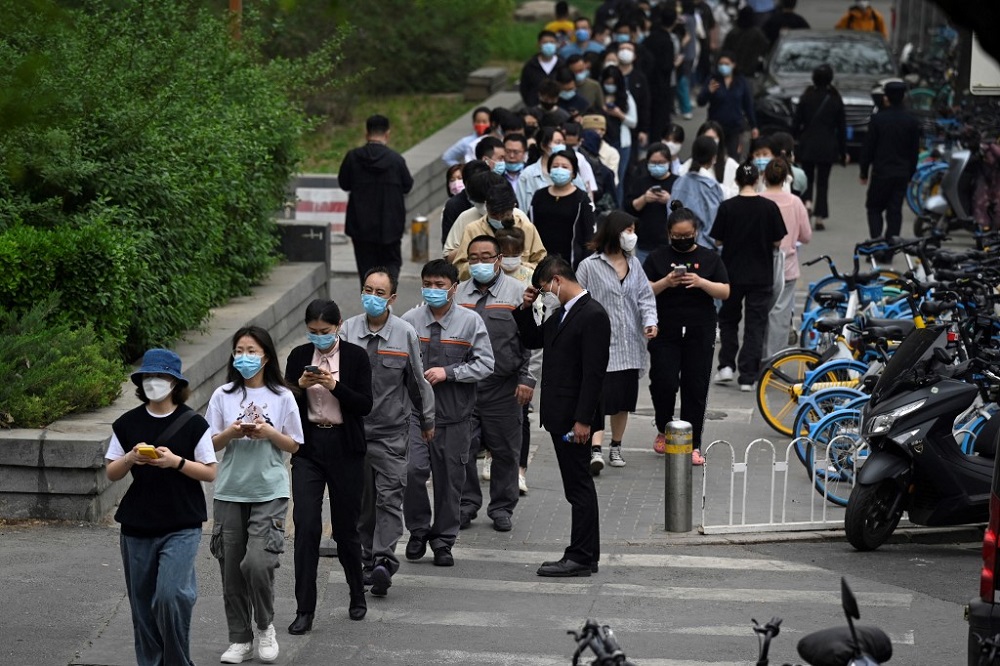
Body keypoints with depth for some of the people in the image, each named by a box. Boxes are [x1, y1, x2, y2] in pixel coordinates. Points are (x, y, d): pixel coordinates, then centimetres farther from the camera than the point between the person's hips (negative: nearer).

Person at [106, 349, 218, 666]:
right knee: (143, 602, 7)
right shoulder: (127, 423, 5)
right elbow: (111, 473, 8)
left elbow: (210, 473, -2)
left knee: (171, 594, -17)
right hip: (137, 526, 3)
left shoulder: (193, 424, -3)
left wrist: (176, 461, -17)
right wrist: (131, 458, -13)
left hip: (181, 525, -3)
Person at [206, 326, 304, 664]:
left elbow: (294, 445, 4)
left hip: (269, 493, -3)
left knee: (258, 562, -17)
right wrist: (230, 433, -14)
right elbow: (210, 444, 6)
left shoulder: (282, 397, 1)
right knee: (232, 568, 4)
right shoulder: (223, 396, 5)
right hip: (230, 493, 3)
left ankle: (265, 626, 8)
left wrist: (269, 433, -13)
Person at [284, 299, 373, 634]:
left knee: (346, 525, 7)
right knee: (305, 526, -7)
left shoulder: (356, 357, -3)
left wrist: (334, 386, -21)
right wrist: (300, 386, -15)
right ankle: (304, 609, -5)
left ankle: (358, 596, 30)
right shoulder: (299, 356, 4)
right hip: (308, 447, 1)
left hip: (344, 448, -1)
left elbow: (365, 405, -8)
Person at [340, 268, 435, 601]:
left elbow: (418, 381, 8)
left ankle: (384, 560, -18)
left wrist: (427, 421, 16)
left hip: (391, 430, -2)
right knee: (362, 500, 7)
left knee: (389, 497, -10)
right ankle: (369, 559, 16)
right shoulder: (347, 330, 0)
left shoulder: (405, 334, -2)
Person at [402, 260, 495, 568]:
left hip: (455, 414, 0)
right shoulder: (409, 320, 3)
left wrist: (448, 372, -13)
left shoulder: (470, 322, -1)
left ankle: (443, 541, 20)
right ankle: (419, 529, 7)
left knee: (450, 478, 7)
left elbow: (485, 364, -4)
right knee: (413, 469, -15)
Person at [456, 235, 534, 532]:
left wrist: (527, 379, -6)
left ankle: (502, 507, 16)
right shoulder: (458, 294, 11)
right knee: (462, 448, 0)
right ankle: (466, 504, 13)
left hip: (503, 387, -2)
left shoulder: (517, 293, 2)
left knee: (505, 451, 4)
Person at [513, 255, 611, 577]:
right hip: (558, 415, 9)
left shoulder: (593, 315, -15)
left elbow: (594, 372, -19)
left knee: (579, 487, -4)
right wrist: (526, 308, 11)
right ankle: (583, 555, 17)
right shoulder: (561, 313, 14)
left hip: (574, 417, -9)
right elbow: (533, 340, 28)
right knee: (576, 487, 12)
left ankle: (582, 558, -1)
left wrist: (583, 420, -22)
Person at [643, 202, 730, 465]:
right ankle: (664, 430, 18)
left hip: (700, 334, 1)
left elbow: (725, 292, 3)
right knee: (664, 384, -9)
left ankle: (693, 444, 6)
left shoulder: (709, 258, 8)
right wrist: (666, 282, -16)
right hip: (665, 333, -1)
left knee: (695, 389, 0)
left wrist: (701, 282, -14)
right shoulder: (657, 258, 6)